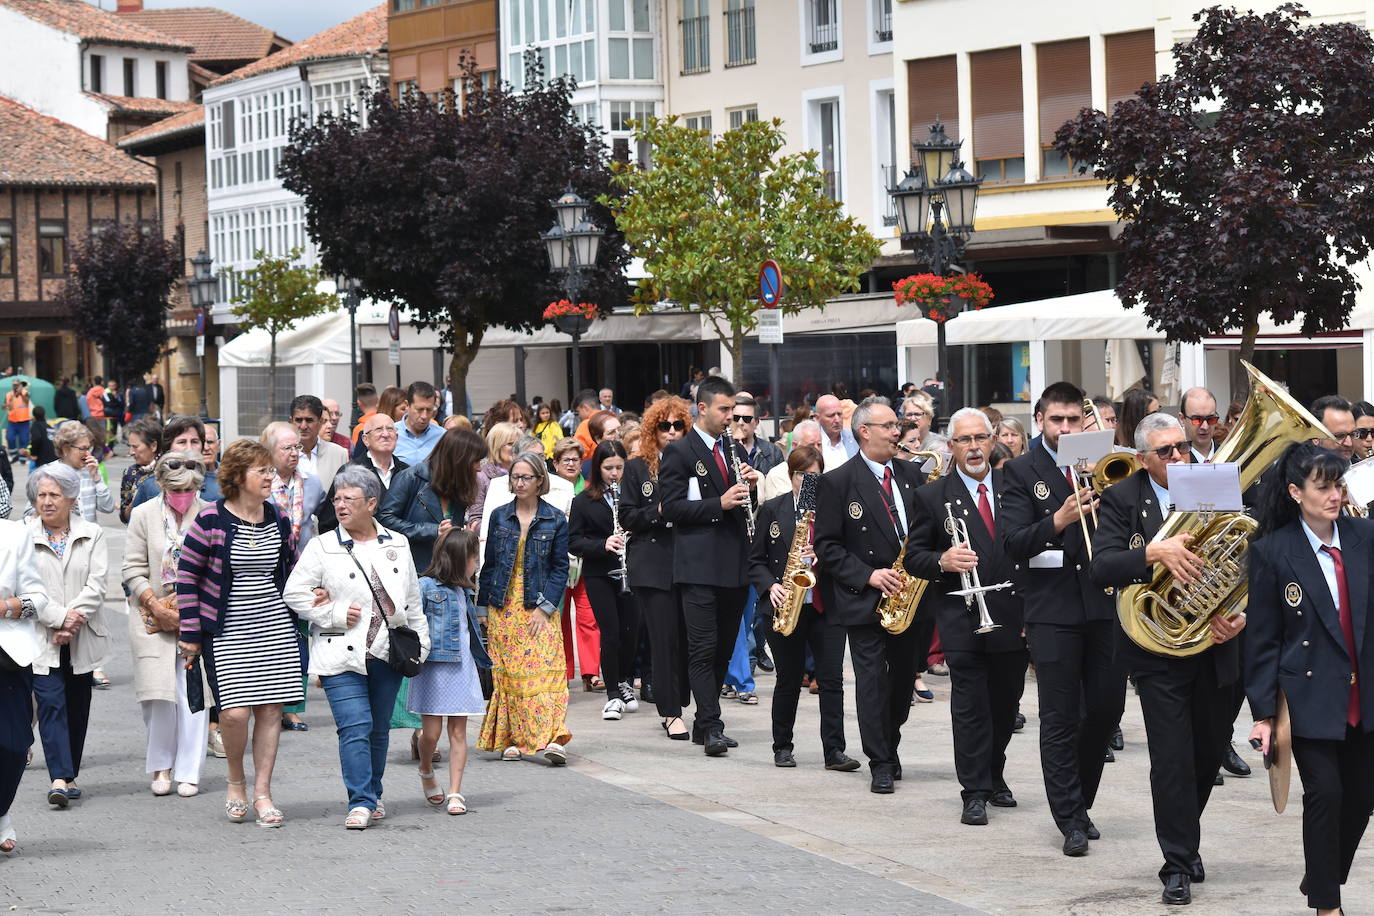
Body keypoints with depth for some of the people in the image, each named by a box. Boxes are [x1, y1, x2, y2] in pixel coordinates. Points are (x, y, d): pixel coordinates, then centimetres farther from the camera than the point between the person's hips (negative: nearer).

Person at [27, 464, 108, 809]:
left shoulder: (92, 535, 5)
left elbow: (96, 585, -4)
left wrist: (72, 620, -15)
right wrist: (60, 618, -17)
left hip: (82, 638, 2)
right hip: (41, 638, -2)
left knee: (77, 705, 8)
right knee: (51, 702, -11)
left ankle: (69, 775, 19)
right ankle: (60, 778, -15)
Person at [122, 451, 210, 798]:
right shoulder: (144, 515, 1)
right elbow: (133, 570, 1)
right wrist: (158, 608, -9)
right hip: (153, 617, 0)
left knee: (194, 694, -3)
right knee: (158, 694, -7)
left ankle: (188, 772, 4)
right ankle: (161, 766, 10)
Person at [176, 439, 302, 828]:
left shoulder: (278, 520, 6)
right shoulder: (211, 520, -8)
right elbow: (187, 574, -4)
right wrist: (189, 632, -4)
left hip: (274, 628, 4)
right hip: (226, 632, -4)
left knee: (270, 708, 0)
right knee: (235, 712, -12)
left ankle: (262, 792, 10)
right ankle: (235, 782, 14)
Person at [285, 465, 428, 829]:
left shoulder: (397, 545, 10)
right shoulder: (321, 547, -1)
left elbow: (412, 600, 17)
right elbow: (294, 593, -3)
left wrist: (420, 640, 14)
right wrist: (336, 614, -9)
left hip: (388, 654, 4)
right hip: (343, 656, -3)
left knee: (379, 729, 12)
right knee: (355, 727, -12)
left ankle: (372, 794, 26)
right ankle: (361, 802, -10)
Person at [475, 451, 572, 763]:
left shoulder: (555, 520, 1)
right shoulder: (499, 516, 7)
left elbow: (560, 568, 1)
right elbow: (489, 564, 11)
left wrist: (545, 607, -8)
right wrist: (483, 606, 7)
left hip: (539, 608, -2)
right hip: (503, 607, 2)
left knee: (545, 669, -12)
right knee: (506, 673, 1)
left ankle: (551, 738, -18)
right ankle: (511, 739, 7)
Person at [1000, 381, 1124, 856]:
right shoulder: (1022, 472, 0)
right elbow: (1013, 544, -10)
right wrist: (1058, 520, -25)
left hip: (1102, 603, 4)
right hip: (1052, 608, -4)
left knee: (1106, 708, 7)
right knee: (1059, 718, -2)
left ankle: (1077, 800, 26)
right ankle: (1071, 820, 4)